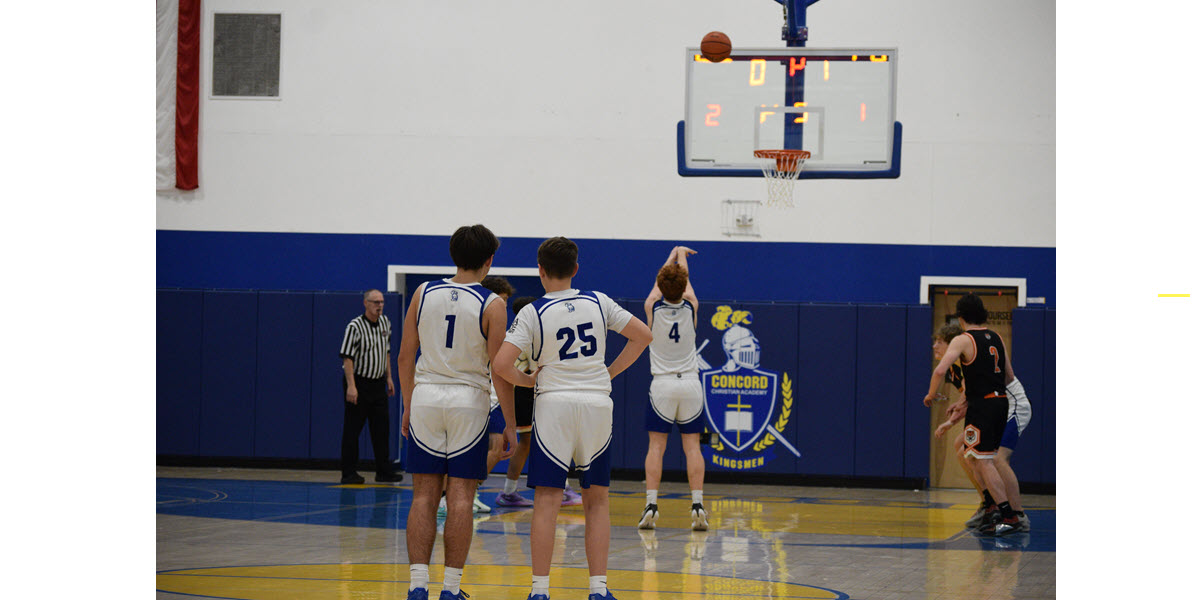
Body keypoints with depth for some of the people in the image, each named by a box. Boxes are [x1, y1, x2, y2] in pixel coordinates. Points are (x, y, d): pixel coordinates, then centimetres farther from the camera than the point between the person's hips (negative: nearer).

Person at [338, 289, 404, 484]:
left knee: (381, 429, 7)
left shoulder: (385, 323, 9)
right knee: (352, 430, -2)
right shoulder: (355, 327, -14)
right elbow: (348, 358, -18)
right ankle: (349, 473, 2)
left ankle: (384, 471, 13)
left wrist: (389, 377, 17)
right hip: (358, 382, -7)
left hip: (378, 383, 7)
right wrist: (351, 386, -24)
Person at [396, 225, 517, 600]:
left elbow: (405, 357, 6)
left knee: (424, 496, 5)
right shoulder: (491, 305, -7)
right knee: (460, 498, 2)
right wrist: (510, 425, -2)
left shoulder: (424, 294, 3)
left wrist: (408, 407, 15)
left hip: (425, 397, 3)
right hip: (469, 401, -3)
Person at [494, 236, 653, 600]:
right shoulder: (599, 302, 5)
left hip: (554, 404, -2)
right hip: (597, 405, 3)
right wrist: (610, 372, 11)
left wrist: (528, 380, 5)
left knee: (546, 501, 0)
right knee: (596, 501, 10)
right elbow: (643, 336, 8)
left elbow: (501, 364, -14)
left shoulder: (533, 313, -5)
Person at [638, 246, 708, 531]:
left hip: (662, 385, -1)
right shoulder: (691, 307, -5)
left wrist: (672, 256, 32)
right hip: (690, 384, 1)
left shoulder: (653, 307, -6)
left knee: (656, 445, 2)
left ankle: (651, 503, -7)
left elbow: (660, 282, 14)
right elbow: (684, 280, 16)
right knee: (692, 445, 2)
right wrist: (682, 255, 35)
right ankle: (697, 504, -7)